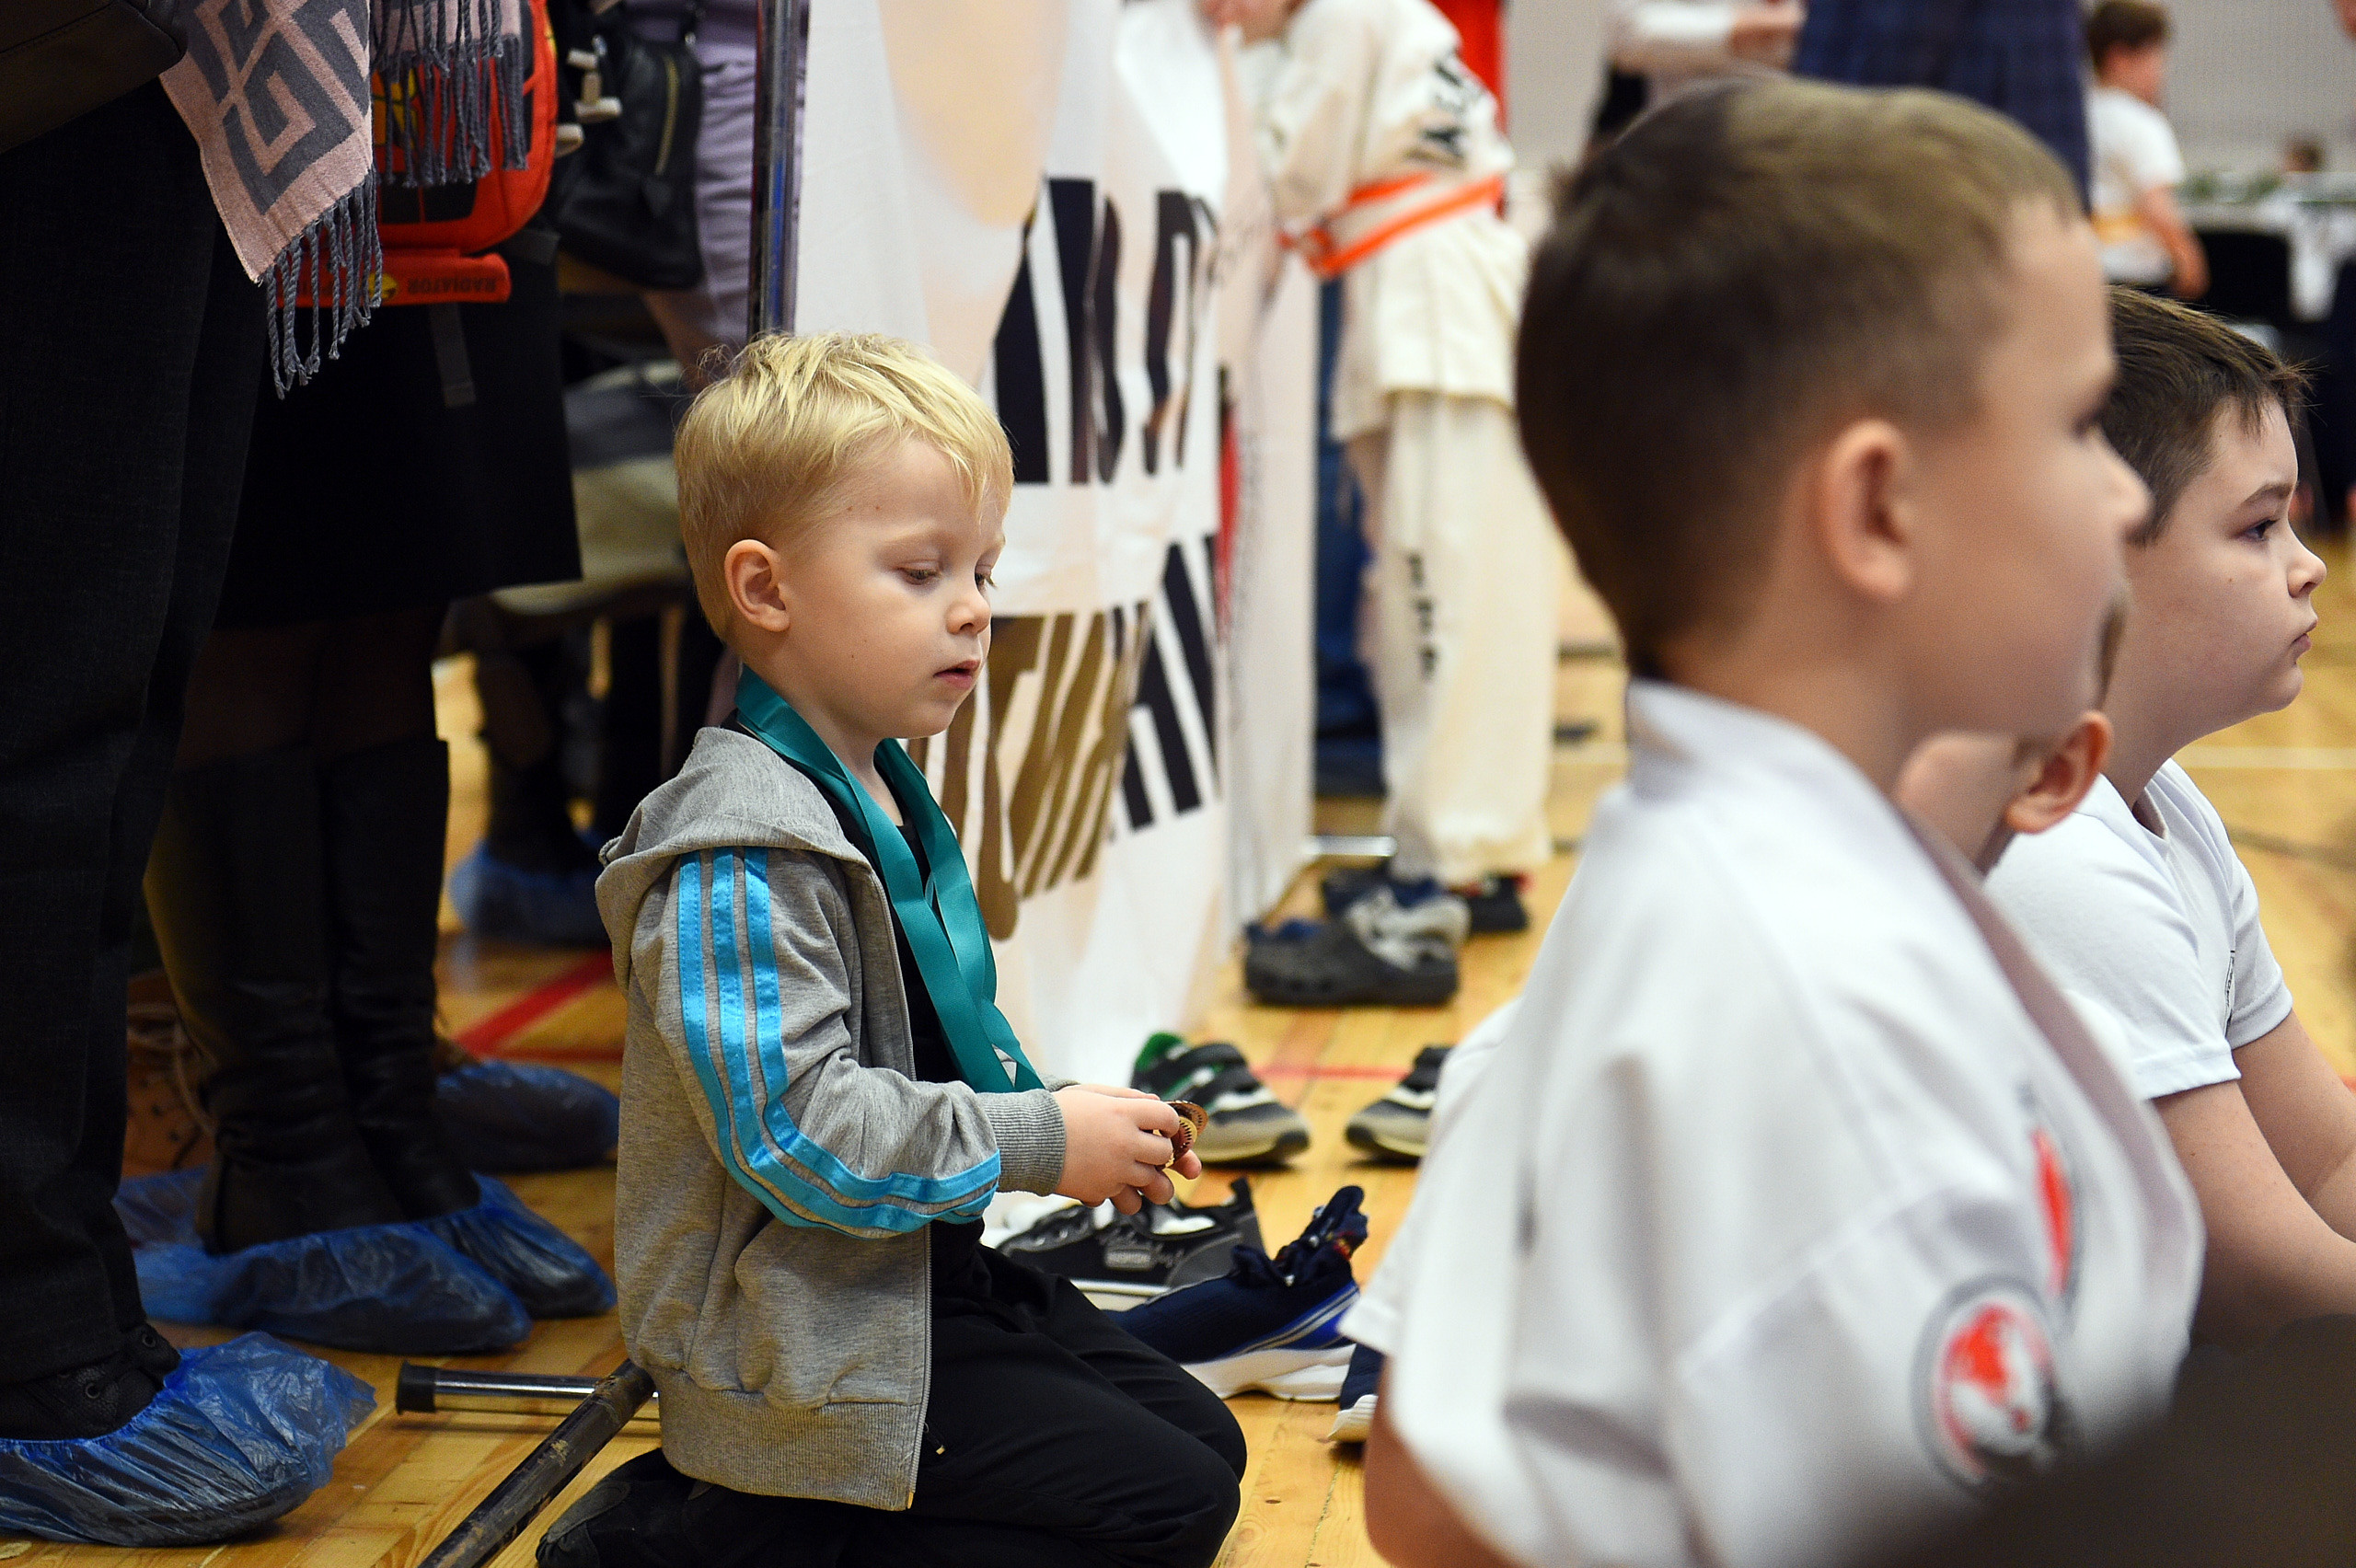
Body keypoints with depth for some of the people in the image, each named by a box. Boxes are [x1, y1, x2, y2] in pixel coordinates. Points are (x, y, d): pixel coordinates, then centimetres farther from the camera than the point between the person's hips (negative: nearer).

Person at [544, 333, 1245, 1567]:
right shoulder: (740, 861, -23)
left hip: (929, 1278, 10)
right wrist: (1037, 1142, -20)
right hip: (805, 1346, -10)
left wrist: (1072, 1129, 8)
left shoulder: (881, 794, 10)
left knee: (1205, 1441, 14)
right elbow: (800, 1130, -27)